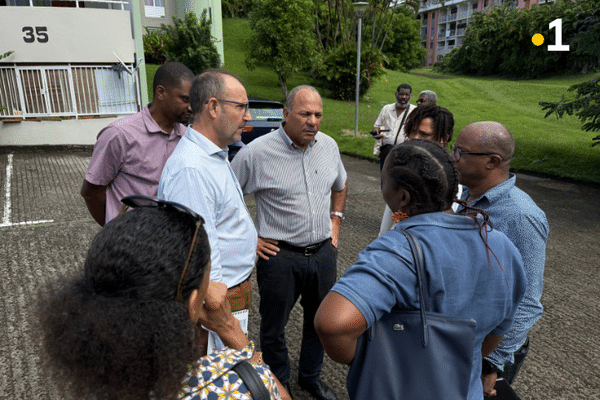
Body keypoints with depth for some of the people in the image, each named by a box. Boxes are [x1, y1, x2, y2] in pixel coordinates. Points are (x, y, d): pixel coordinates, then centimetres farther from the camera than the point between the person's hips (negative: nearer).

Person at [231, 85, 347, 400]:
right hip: (280, 256, -4)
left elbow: (340, 186, 20)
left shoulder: (329, 146, 1)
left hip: (323, 252, 5)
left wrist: (335, 222, 11)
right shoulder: (257, 152, -16)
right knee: (274, 327, 13)